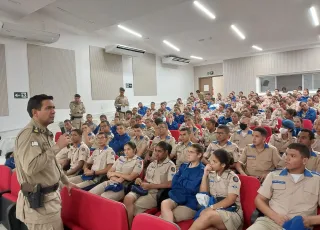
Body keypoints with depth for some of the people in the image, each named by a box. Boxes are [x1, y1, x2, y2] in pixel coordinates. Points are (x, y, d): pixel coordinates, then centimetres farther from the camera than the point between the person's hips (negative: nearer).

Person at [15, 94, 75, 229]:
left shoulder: (43, 133, 11)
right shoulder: (28, 134, -20)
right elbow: (31, 167, -33)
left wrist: (66, 182, 24)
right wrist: (57, 147, -25)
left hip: (50, 196, 9)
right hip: (39, 201, -9)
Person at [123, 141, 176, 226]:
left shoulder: (170, 165, -3)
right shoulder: (152, 164, 19)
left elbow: (170, 184, -15)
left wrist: (150, 185, -15)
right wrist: (140, 181, -2)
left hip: (156, 193, -6)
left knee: (134, 206, -24)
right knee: (128, 198, -24)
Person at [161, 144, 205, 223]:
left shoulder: (202, 170, -6)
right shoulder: (184, 166, 12)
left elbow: (193, 188, -18)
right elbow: (174, 182, 7)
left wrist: (181, 181, -2)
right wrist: (187, 183, -9)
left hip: (190, 204, -5)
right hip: (177, 198, 5)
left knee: (164, 218, -20)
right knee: (164, 203, -26)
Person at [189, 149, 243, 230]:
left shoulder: (232, 177, -5)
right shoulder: (211, 175, 10)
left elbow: (230, 200, -14)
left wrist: (211, 208, -22)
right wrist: (205, 175, -1)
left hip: (232, 214, -3)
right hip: (215, 211, 3)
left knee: (209, 214, -37)